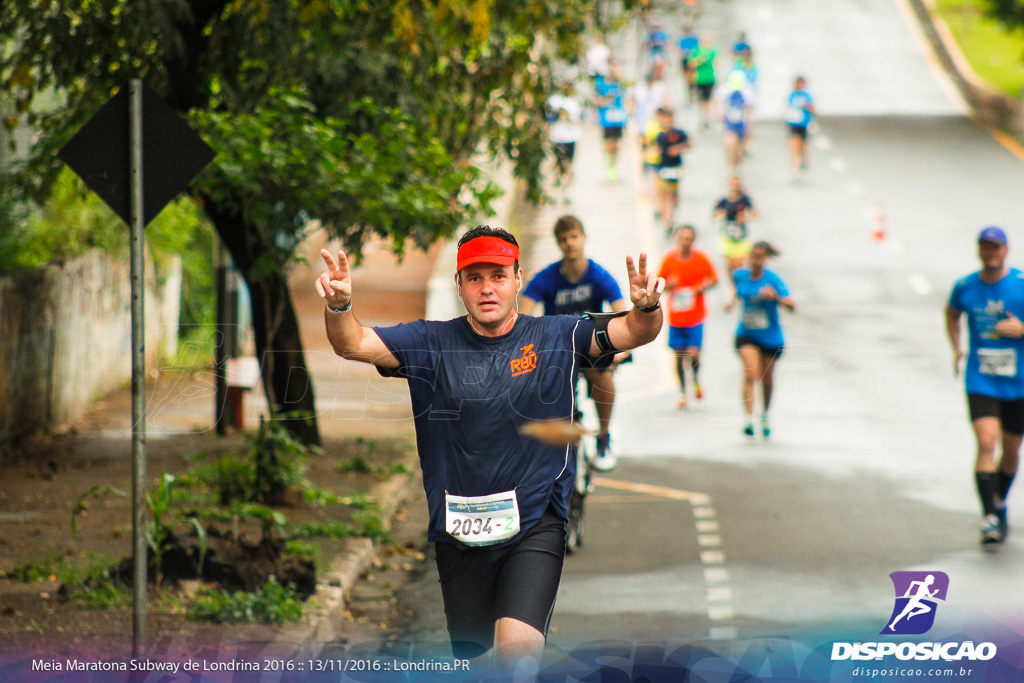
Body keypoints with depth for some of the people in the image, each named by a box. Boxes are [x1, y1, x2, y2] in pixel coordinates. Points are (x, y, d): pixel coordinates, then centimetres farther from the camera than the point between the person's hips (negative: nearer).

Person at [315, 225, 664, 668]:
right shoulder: (433, 343, 0)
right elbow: (352, 344, -9)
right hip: (459, 532, 3)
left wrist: (646, 308, -36)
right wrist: (339, 306, -32)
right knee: (470, 656, 13)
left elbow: (634, 332, -12)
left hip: (534, 526, -3)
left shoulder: (558, 337, -1)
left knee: (517, 646, -22)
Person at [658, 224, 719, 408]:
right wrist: (668, 285, -17)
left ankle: (696, 379, 23)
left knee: (694, 354, -10)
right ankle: (682, 391, 23)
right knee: (678, 356, 3)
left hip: (695, 317, -1)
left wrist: (704, 286, -13)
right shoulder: (669, 259, -3)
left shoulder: (701, 258, -5)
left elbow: (714, 279, 8)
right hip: (675, 318, 1)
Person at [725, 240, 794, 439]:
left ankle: (765, 416, 36)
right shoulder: (740, 275, -4)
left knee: (766, 379, 12)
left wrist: (775, 297, -38)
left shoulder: (773, 280, -15)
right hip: (746, 335, 1)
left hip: (770, 336, -1)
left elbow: (792, 306, -20)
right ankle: (748, 418, -24)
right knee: (750, 374, -19)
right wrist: (731, 300, 2)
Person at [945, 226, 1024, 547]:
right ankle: (989, 519, -17)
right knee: (986, 443, -17)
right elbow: (952, 313, 22)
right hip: (980, 381, 0)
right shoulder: (965, 287, 0)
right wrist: (956, 348, 10)